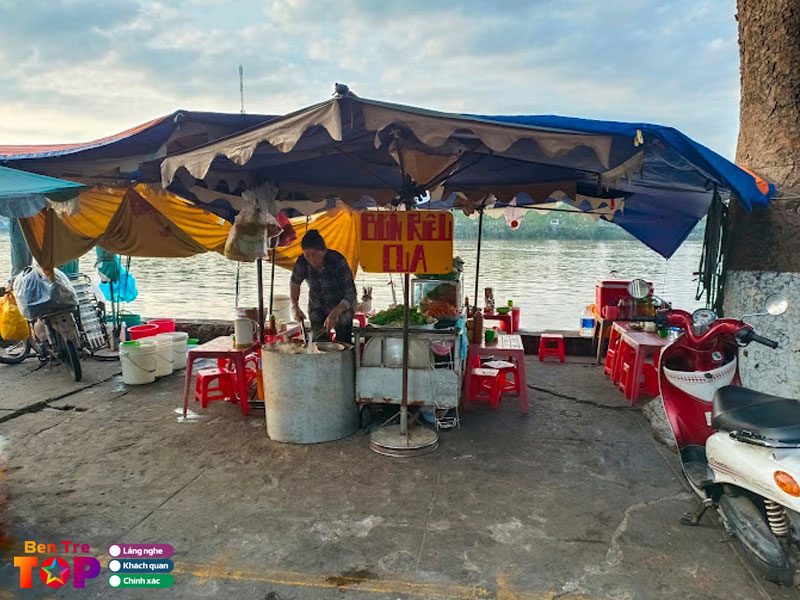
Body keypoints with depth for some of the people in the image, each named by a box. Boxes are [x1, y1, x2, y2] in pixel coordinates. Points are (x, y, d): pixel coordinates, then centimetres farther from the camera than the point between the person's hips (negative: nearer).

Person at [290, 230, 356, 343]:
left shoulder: (338, 261, -29)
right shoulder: (302, 263, -19)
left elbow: (350, 293, -28)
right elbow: (294, 283, 4)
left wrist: (335, 313, -41)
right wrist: (294, 306, -8)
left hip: (342, 306, -3)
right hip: (317, 309, 3)